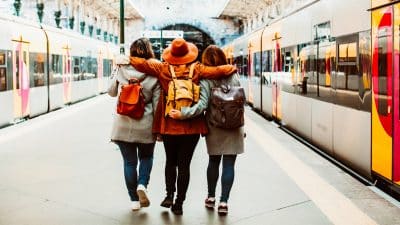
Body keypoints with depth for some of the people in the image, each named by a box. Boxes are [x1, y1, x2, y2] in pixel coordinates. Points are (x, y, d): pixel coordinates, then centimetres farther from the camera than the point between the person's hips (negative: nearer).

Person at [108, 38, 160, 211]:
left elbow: (112, 92, 14)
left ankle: (134, 200, 13)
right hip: (145, 125, -1)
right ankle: (142, 185, -2)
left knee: (129, 161, 10)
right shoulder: (154, 75, -6)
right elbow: (157, 104, -5)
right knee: (146, 157, 21)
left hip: (123, 125, 1)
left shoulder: (122, 71, -2)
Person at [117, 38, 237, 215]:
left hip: (168, 125, 1)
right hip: (191, 127, -1)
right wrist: (232, 68, 10)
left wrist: (127, 60, 6)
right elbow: (219, 71, -9)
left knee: (170, 161, 19)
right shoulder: (197, 70, -6)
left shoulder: (162, 69, -5)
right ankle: (179, 203, 8)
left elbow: (143, 64, -12)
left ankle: (169, 195, 7)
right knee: (184, 164, 6)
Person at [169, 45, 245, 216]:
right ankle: (223, 202, 0)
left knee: (213, 162, 17)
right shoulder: (234, 76, 0)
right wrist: (241, 127, 13)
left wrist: (182, 114, -25)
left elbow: (202, 104, -22)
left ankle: (211, 197, 26)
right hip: (233, 128, 1)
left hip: (214, 127, 0)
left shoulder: (206, 80, -10)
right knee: (229, 164, 3)